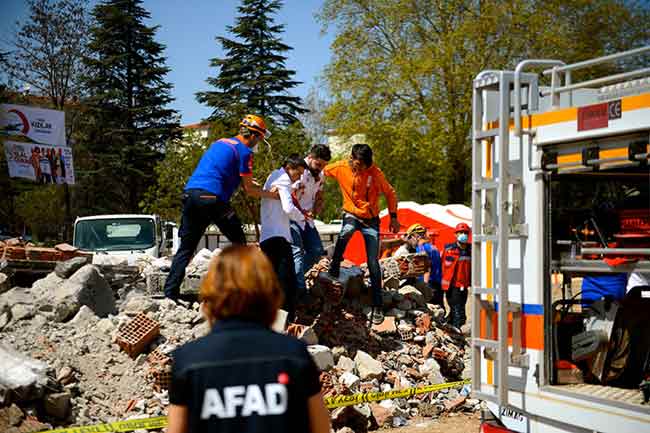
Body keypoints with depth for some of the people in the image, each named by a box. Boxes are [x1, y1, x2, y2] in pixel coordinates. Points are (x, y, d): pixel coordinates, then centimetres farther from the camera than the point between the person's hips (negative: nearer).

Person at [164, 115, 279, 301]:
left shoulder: (220, 142, 25)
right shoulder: (244, 151, 1)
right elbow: (249, 190, 2)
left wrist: (254, 184, 39)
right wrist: (269, 195, 18)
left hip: (190, 193, 7)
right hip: (212, 197, -7)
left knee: (186, 247, 9)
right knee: (239, 241, 10)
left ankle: (170, 292, 3)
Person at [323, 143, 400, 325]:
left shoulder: (375, 172, -14)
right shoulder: (340, 167, -11)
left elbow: (390, 194, -2)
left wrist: (393, 217, -3)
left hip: (371, 219, 0)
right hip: (351, 214, 0)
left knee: (373, 263, -1)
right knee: (346, 231, -38)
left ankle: (377, 306, 7)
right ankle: (333, 271, -22)